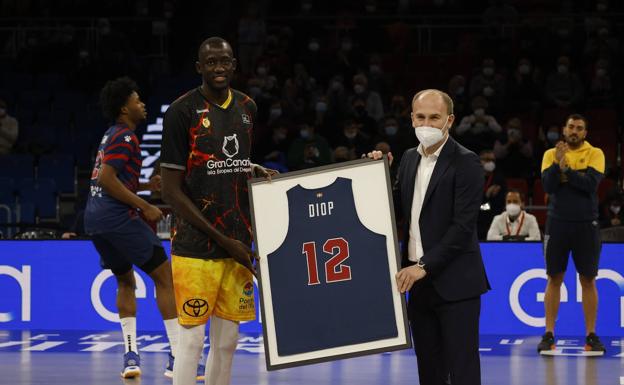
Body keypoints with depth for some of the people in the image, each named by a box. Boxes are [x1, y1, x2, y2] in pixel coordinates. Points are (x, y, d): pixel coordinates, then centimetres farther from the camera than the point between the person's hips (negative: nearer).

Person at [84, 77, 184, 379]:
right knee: (164, 276, -3)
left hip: (94, 218, 10)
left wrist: (147, 185, 19)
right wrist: (144, 207, -16)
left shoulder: (111, 136, 20)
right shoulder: (125, 137, -9)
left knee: (126, 281, 20)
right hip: (118, 218, -9)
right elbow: (107, 179, -19)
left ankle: (130, 354, 10)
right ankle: (177, 357, -7)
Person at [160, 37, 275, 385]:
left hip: (238, 242, 6)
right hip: (196, 246, -6)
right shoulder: (183, 111, -9)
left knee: (227, 340, 9)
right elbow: (172, 190, -11)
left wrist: (260, 172, 3)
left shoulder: (247, 107, 10)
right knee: (193, 337, -6)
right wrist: (223, 240, -13)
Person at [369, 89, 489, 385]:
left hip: (455, 282, -7)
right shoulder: (410, 158, 13)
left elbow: (464, 225, -16)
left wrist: (425, 265, -18)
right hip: (418, 281, 7)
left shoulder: (465, 162, -10)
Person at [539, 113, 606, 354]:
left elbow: (591, 184, -14)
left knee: (588, 280, 3)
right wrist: (558, 163, -19)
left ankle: (591, 335, 8)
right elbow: (547, 185, -7)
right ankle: (549, 334, 7)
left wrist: (566, 169, -16)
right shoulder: (551, 154, 6)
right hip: (557, 223, 1)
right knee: (554, 278, 3)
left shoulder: (595, 154, 1)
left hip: (586, 224, -1)